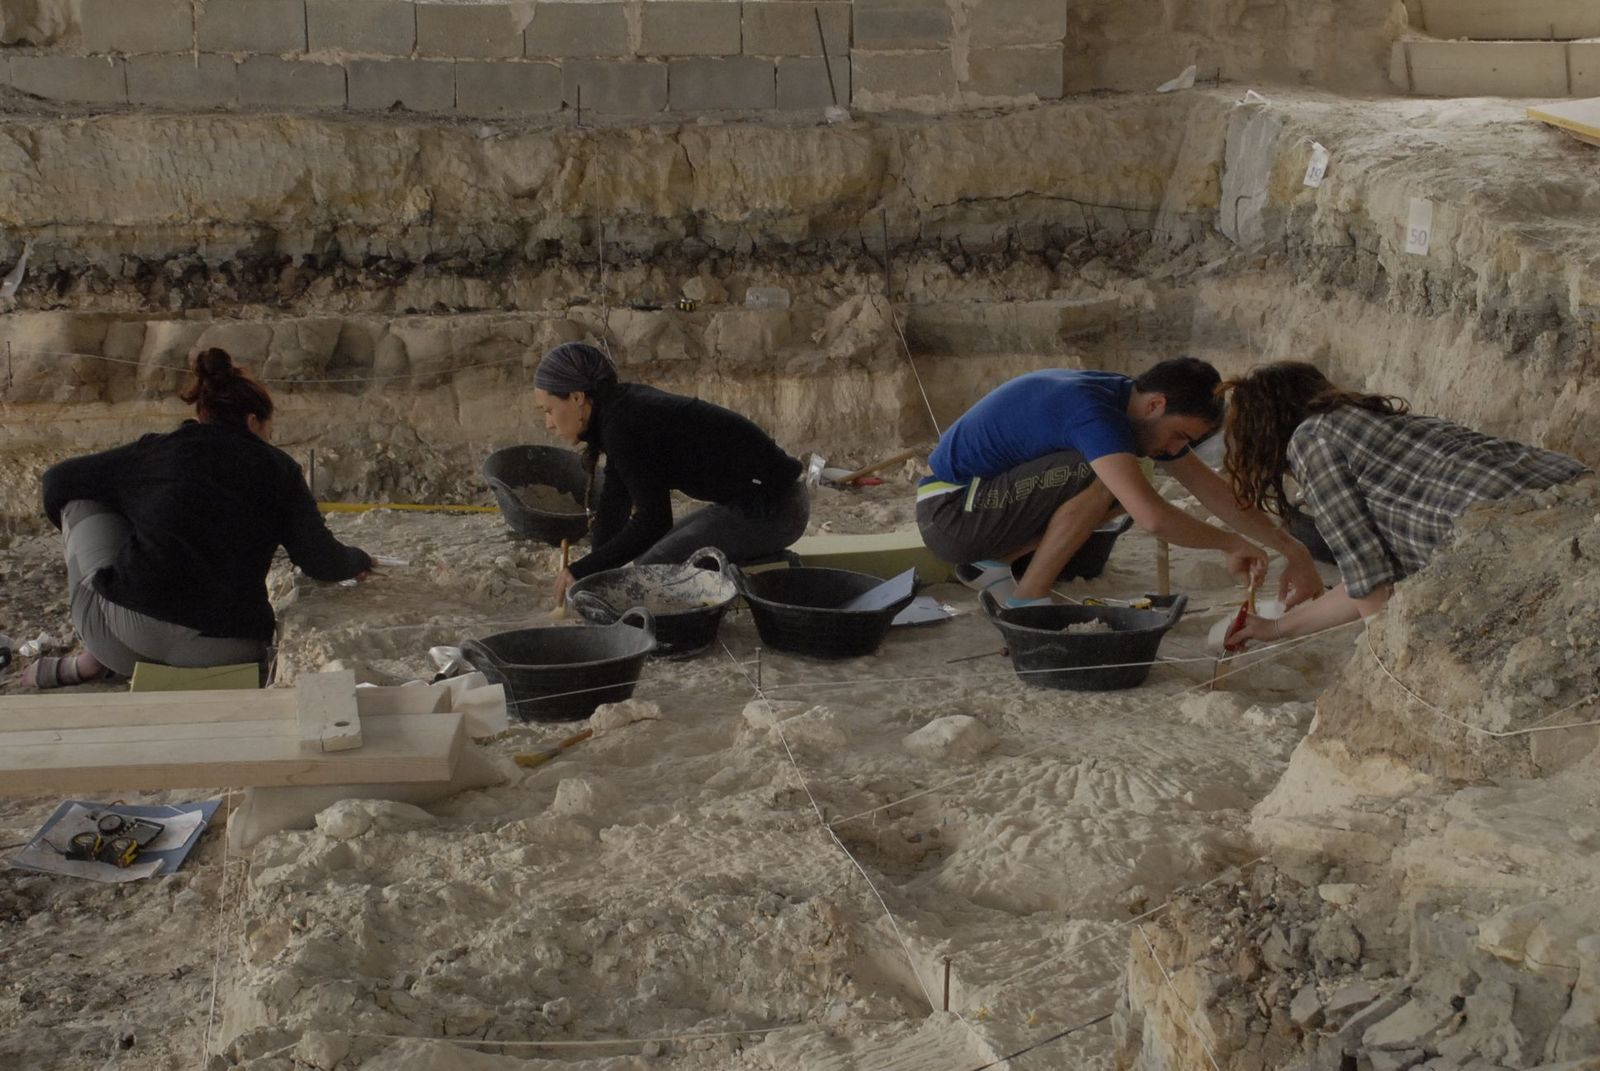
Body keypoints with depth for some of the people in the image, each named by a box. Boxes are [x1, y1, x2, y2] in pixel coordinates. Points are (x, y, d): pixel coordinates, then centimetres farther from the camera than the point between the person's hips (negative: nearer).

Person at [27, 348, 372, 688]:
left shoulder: (153, 450, 13)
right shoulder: (276, 468, 10)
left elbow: (57, 479, 22)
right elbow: (323, 563, 7)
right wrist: (357, 560, 30)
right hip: (221, 655, 1)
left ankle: (93, 660, 21)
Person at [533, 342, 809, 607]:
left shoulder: (623, 425, -19)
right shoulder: (625, 405, 8)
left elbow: (653, 521, -20)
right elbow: (614, 501, 11)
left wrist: (582, 571, -14)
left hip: (769, 509, -10)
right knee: (649, 553, 17)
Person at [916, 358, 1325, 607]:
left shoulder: (1143, 411, 3)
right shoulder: (1096, 412, -27)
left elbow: (1217, 492, 8)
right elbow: (1152, 517, -37)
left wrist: (1292, 550, 4)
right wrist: (1230, 544, -21)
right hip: (947, 515, -10)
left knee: (1126, 489, 10)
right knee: (1104, 476, -23)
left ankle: (992, 561, 9)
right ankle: (1028, 600, -13)